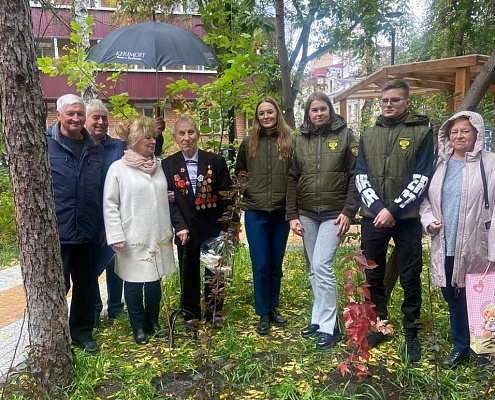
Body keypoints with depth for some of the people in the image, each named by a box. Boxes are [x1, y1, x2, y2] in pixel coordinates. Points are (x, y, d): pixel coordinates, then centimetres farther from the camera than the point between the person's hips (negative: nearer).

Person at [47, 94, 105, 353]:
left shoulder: (95, 148, 9)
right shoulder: (45, 144, -4)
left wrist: (102, 225, 9)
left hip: (87, 230, 5)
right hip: (56, 230, -4)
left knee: (85, 285, 15)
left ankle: (82, 332, 32)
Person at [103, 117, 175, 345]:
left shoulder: (158, 167, 10)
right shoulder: (118, 168, -6)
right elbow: (110, 204, -7)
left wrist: (169, 230, 14)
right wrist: (116, 236, -12)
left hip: (158, 236, 5)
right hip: (132, 239, -4)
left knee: (154, 281, 13)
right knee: (134, 283, 7)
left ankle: (153, 322, 29)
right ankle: (138, 327, 23)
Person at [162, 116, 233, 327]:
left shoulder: (216, 161, -3)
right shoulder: (168, 165, -1)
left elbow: (226, 197, -2)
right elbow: (168, 199, -4)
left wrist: (226, 227, -7)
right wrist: (180, 227, -15)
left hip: (213, 228, 0)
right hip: (186, 229, 1)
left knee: (214, 272, 10)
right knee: (188, 273, 11)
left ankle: (214, 313, 28)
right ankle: (191, 314, 27)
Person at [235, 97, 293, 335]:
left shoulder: (289, 142, 1)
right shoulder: (248, 143, 5)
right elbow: (238, 174, 16)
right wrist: (242, 187, -2)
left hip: (281, 212, 0)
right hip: (255, 212, 0)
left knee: (276, 264, 13)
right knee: (260, 265, 3)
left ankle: (273, 308, 30)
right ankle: (263, 314, 17)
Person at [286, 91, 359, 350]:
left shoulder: (345, 135, -1)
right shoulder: (300, 140, 9)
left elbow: (355, 175, -4)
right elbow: (292, 179, 8)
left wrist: (348, 211, -12)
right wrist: (292, 215, 2)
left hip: (334, 214, -4)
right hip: (306, 214, 4)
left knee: (322, 266, -11)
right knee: (314, 269, 11)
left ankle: (329, 327, 1)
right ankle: (319, 319, 24)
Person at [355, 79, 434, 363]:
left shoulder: (422, 132, 0)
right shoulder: (368, 136, 12)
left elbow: (421, 179, -7)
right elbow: (361, 177, 5)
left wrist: (394, 210, -15)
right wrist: (377, 208, -10)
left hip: (407, 218, -3)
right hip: (373, 217, 4)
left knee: (411, 279, 4)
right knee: (374, 276, 11)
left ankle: (411, 334, 19)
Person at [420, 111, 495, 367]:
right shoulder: (440, 164, 11)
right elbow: (425, 197, 17)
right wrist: (428, 220, -3)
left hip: (474, 247, -5)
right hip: (444, 245, 5)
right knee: (452, 298, 14)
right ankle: (460, 347, 31)